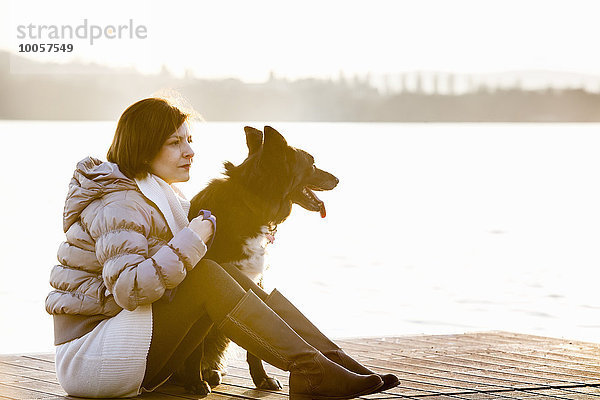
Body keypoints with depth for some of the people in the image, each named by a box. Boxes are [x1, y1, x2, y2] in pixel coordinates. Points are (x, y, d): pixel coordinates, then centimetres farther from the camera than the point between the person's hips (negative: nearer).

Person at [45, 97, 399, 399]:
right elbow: (128, 288, -28)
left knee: (232, 278, -6)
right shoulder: (119, 205, -16)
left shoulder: (163, 195, 16)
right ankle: (309, 371, -28)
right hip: (87, 353, -9)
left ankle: (331, 359, -14)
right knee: (207, 277, -26)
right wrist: (191, 241, -25)